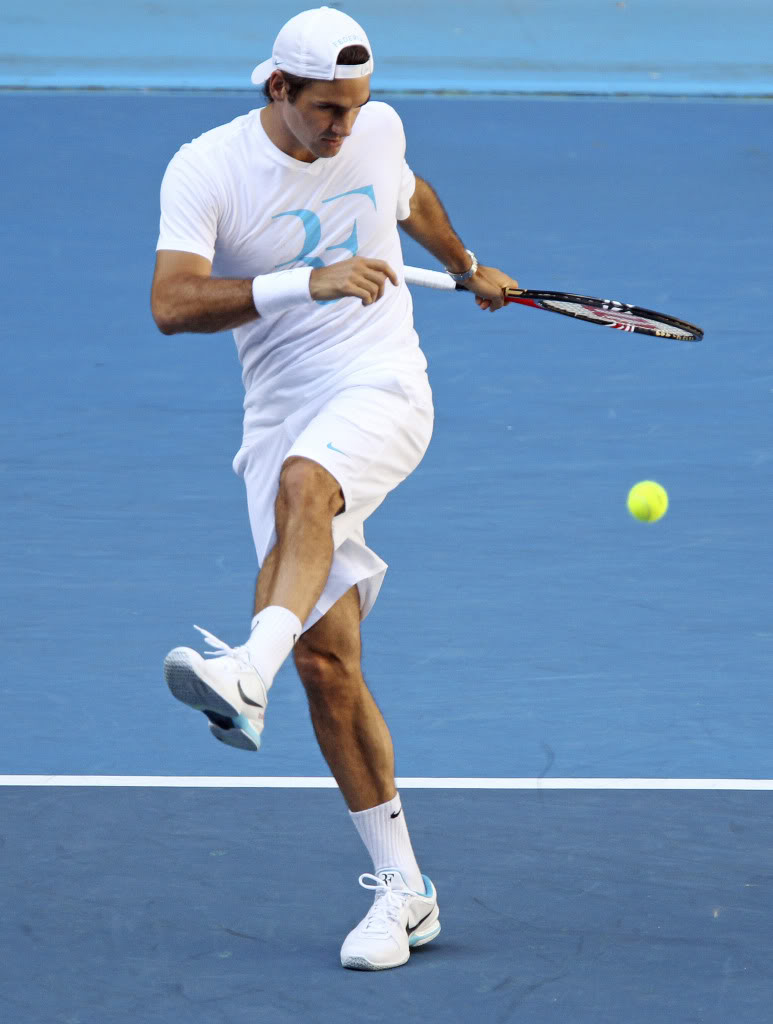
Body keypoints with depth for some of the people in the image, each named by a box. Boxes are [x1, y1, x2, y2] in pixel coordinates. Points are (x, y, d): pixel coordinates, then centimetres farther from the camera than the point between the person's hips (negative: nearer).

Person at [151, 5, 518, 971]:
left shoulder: (377, 130, 4)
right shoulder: (205, 169, -6)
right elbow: (172, 303, -20)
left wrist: (467, 265, 48)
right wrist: (306, 281, -29)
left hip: (382, 391, 0)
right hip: (280, 415, 1)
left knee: (303, 482, -37)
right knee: (327, 658, -7)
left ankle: (248, 674, -61)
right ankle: (401, 890, 0)